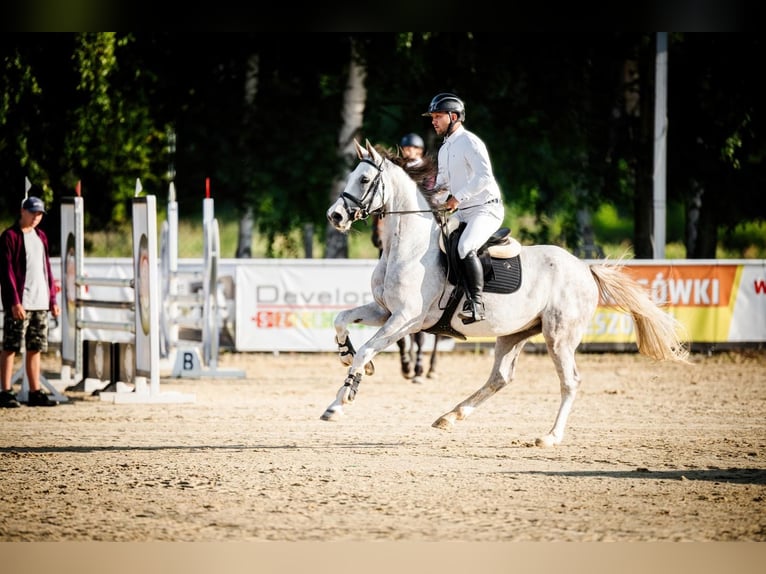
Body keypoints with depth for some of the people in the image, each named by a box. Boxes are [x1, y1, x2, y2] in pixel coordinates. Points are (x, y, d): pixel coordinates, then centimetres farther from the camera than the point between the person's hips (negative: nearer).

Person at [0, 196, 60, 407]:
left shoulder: (41, 237, 16)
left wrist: (52, 299, 13)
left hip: (40, 303, 7)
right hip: (19, 304, -7)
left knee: (35, 348, 9)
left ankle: (35, 392, 13)